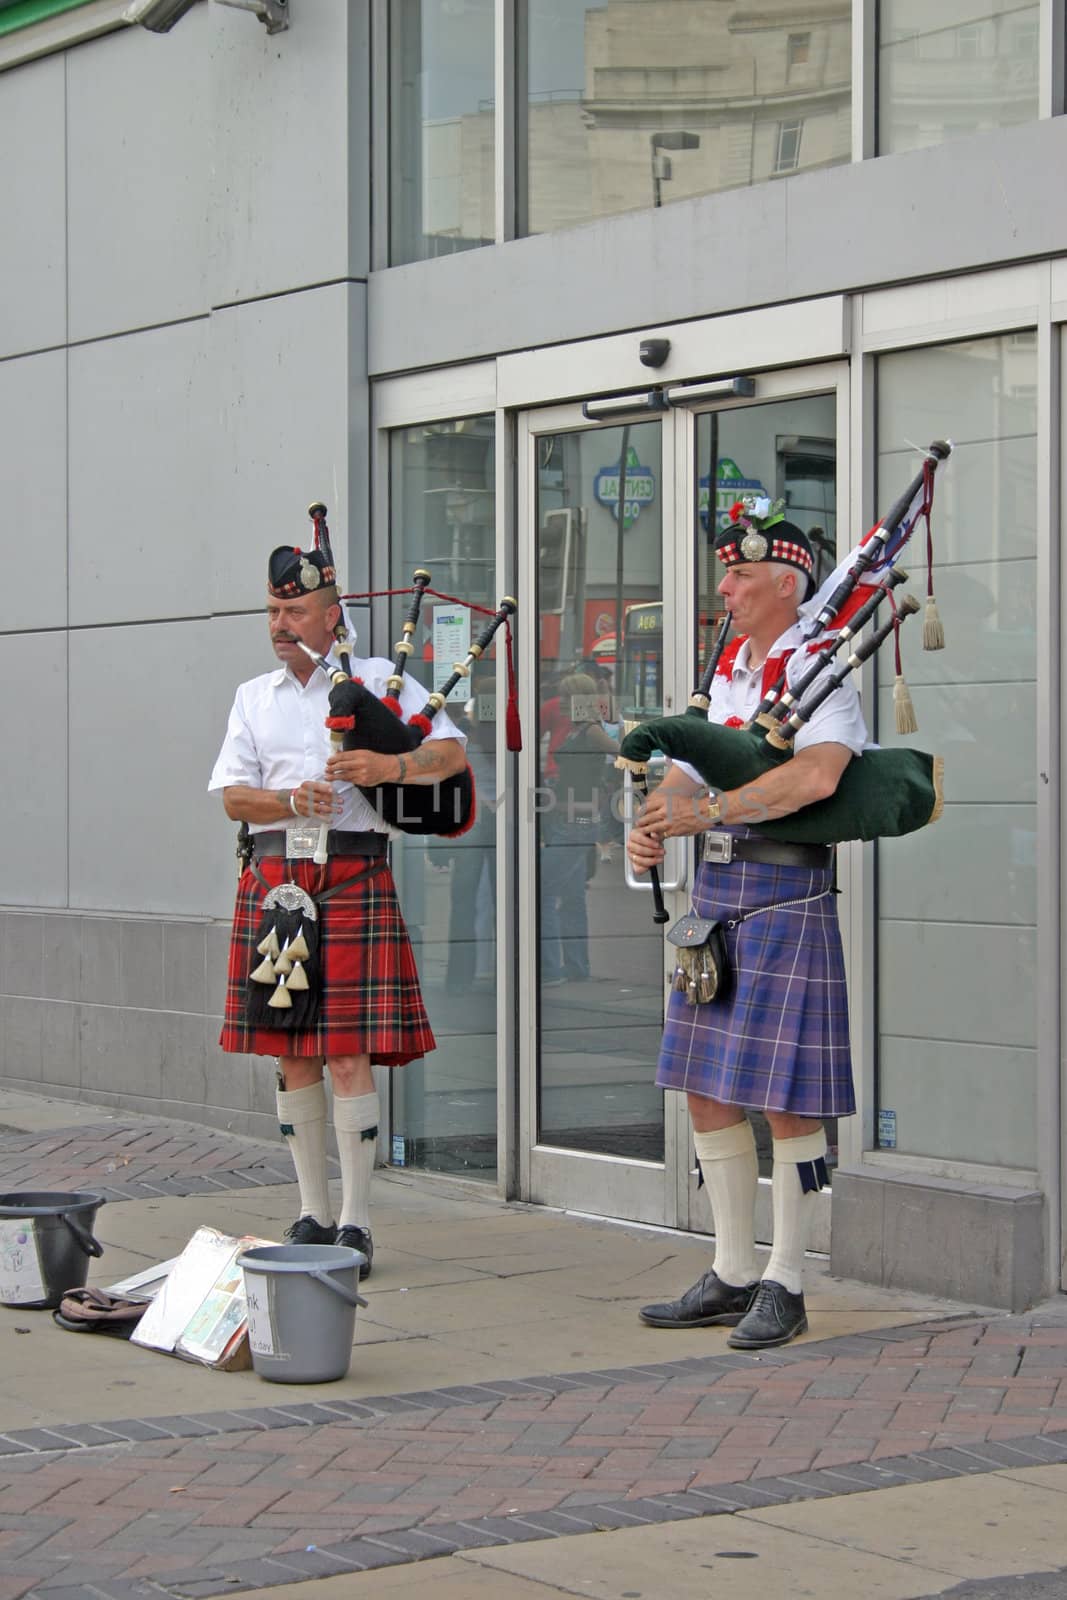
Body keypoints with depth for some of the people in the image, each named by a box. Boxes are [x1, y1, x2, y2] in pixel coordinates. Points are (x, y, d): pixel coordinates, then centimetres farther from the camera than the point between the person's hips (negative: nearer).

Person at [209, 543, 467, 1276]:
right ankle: (313, 1212, 17)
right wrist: (292, 802, -12)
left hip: (354, 878, -4)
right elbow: (233, 794, 8)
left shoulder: (380, 680, 5)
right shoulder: (254, 697, 16)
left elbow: (453, 752, -2)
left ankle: (356, 1223, -1)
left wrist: (390, 766, -19)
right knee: (292, 1053, 7)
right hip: (275, 878, 4)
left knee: (350, 1054, -7)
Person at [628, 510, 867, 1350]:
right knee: (707, 1090, 10)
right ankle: (733, 1274, 20)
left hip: (785, 897, -8)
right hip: (715, 896, 8)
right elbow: (690, 769, 14)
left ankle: (785, 1285, 6)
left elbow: (819, 774, -25)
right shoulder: (728, 671, 16)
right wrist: (652, 823, -7)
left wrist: (710, 810, -24)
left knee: (785, 1099, -3)